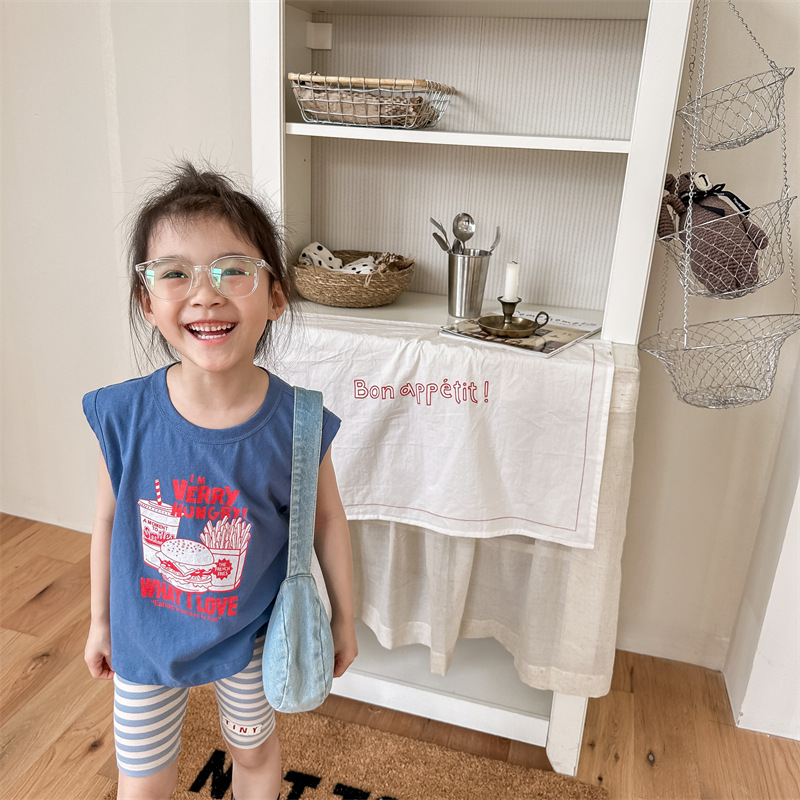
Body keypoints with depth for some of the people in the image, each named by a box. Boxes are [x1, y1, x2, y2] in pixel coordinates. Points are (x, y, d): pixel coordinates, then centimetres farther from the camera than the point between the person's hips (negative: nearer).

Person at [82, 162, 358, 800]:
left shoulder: (295, 423, -25)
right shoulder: (122, 416, -22)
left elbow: (327, 520, -9)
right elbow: (110, 518, -5)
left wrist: (344, 618, 2)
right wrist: (100, 619, 8)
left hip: (251, 635, 0)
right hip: (146, 641, 1)